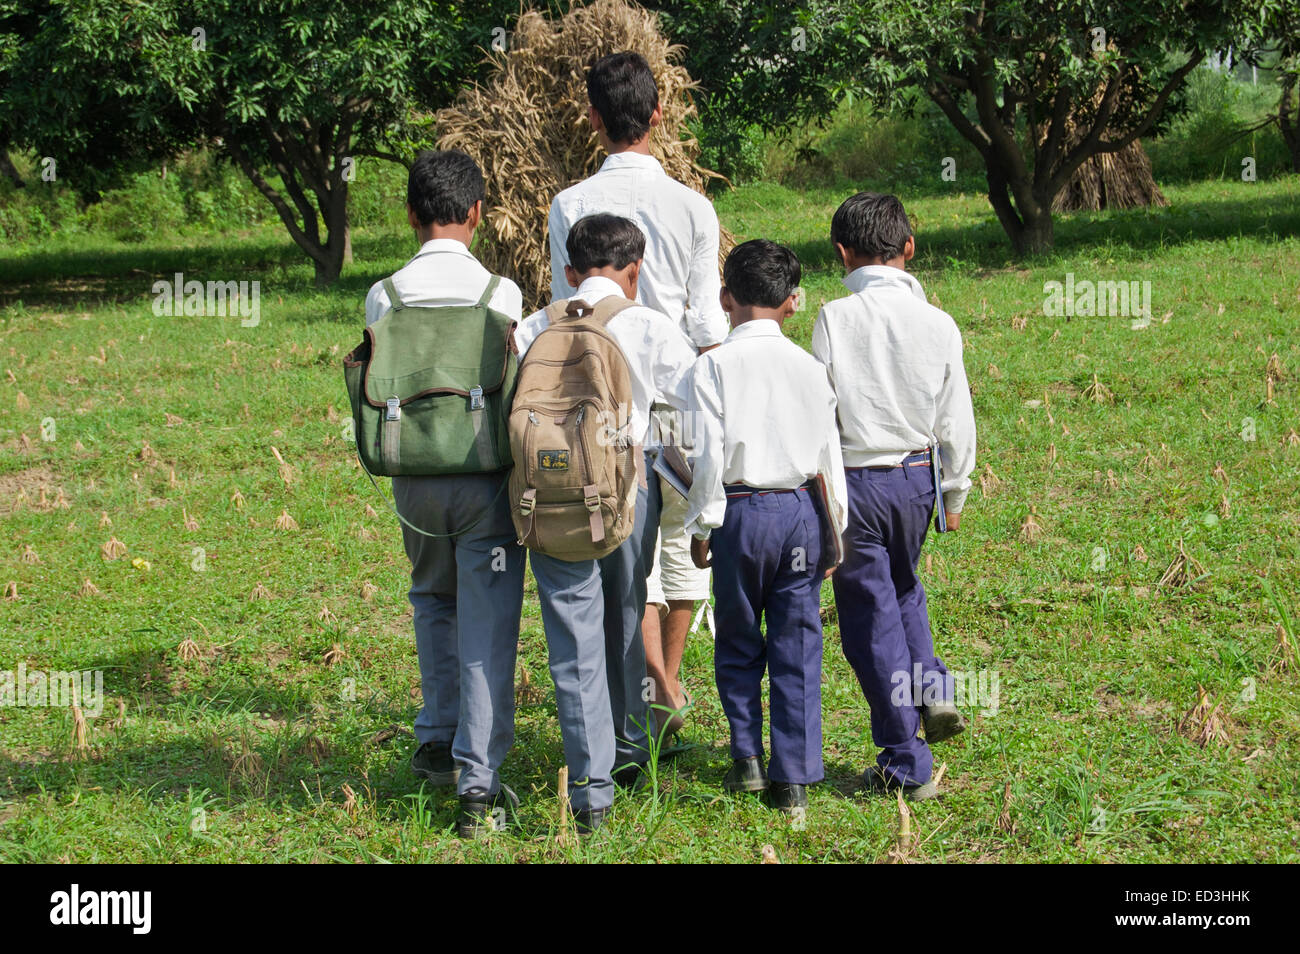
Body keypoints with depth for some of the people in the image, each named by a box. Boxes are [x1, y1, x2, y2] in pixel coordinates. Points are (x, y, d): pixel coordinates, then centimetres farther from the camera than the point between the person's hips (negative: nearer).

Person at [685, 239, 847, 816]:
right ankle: (794, 779, 6)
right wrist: (833, 534, 15)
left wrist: (701, 527, 0)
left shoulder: (714, 367, -7)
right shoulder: (810, 369, 2)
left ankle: (747, 756, 11)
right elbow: (829, 458, 6)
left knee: (737, 644, 15)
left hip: (741, 512, -2)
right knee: (797, 648, 6)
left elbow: (708, 456, -11)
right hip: (800, 510, 2)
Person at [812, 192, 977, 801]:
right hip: (915, 477, 4)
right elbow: (956, 419, 3)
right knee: (903, 588, 31)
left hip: (853, 481, -4)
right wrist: (956, 493, 17)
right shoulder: (938, 323, -4)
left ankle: (907, 765, 9)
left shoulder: (834, 319, -13)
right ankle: (932, 691, 12)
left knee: (871, 616, 5)